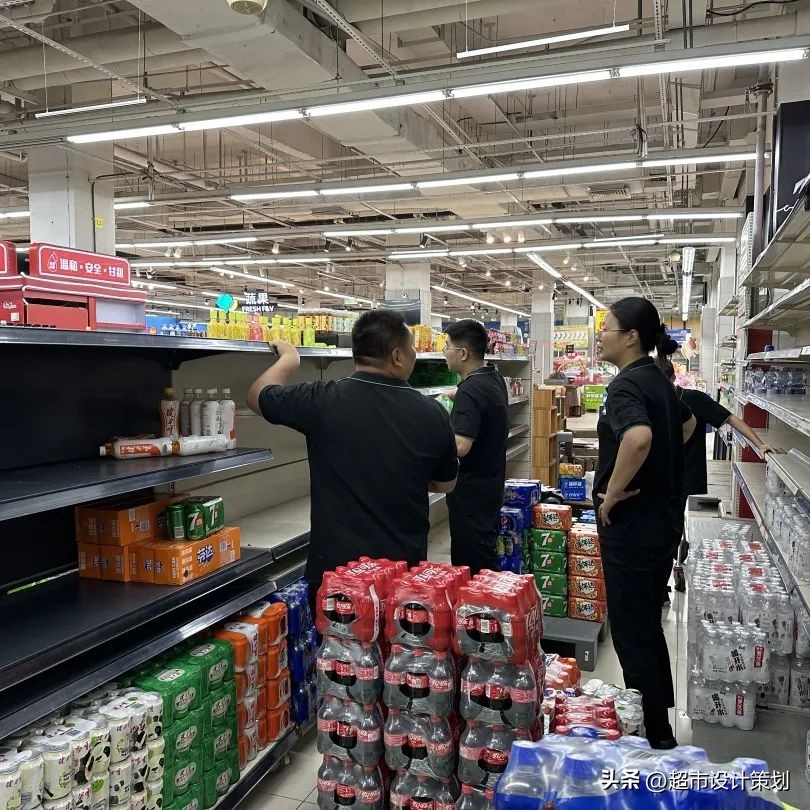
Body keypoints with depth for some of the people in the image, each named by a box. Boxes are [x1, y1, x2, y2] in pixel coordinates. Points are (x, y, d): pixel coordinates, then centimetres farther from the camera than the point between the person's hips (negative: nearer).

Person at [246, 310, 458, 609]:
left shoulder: (321, 401, -14)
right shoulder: (432, 413, -9)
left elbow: (257, 395, 6)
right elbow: (445, 484, 8)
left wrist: (289, 358, 22)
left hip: (334, 565, -1)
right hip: (406, 567, 2)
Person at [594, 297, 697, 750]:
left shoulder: (627, 384, -19)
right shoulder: (659, 380, 10)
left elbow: (639, 437, -39)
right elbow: (687, 424, 28)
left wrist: (613, 492, -25)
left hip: (633, 521, -10)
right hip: (663, 515, 10)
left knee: (631, 629, 3)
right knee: (648, 623, 21)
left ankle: (654, 735, 17)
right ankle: (659, 720, 35)